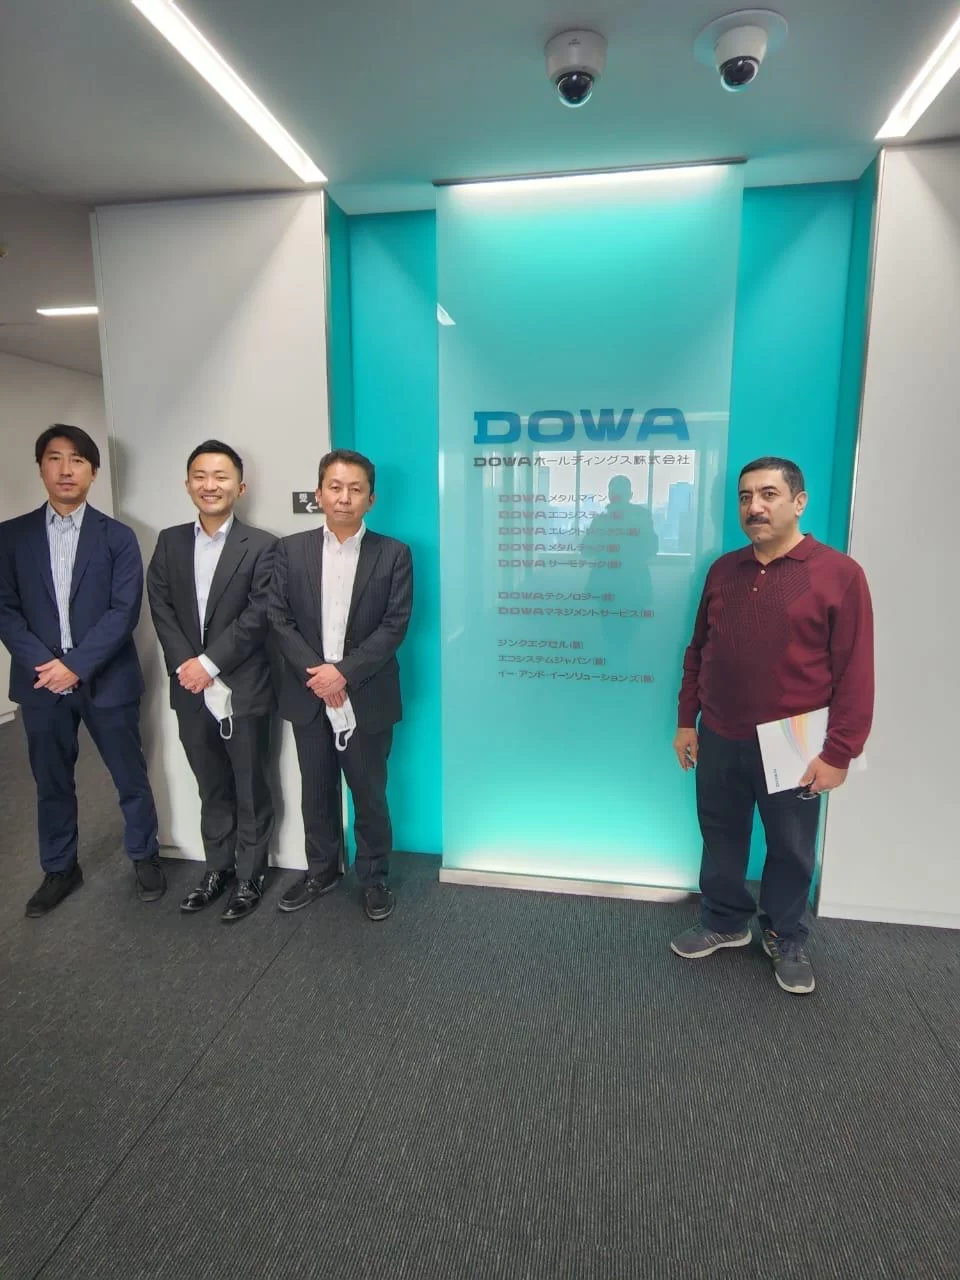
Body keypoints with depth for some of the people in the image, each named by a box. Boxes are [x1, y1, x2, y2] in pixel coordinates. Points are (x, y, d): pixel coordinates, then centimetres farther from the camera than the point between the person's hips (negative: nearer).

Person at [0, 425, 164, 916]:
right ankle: (60, 869, 33)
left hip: (106, 679, -2)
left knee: (130, 776, 8)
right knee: (52, 783, 15)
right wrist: (44, 663, -14)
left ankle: (145, 856, 28)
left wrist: (75, 665, -17)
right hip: (41, 681, 2)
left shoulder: (117, 537, -2)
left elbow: (125, 611, -10)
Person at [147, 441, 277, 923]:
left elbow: (257, 616, -13)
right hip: (191, 691, 4)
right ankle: (217, 869, 34)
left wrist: (210, 662, -17)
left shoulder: (260, 545, -5)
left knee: (250, 791, 9)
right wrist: (185, 664, -11)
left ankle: (249, 878, 25)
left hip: (244, 689, -4)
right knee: (211, 789, 18)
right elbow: (160, 607, 2)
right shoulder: (169, 541, 8)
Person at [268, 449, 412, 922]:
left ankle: (374, 877, 29)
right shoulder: (291, 549, 2)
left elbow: (395, 625, -9)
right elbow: (278, 618, -3)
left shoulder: (393, 554, -3)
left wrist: (344, 671, -18)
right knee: (316, 792, 16)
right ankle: (321, 869, 36)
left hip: (367, 698, -2)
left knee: (370, 794, 10)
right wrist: (315, 672, -14)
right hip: (309, 696, 2)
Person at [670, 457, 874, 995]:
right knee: (722, 838, 17)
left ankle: (786, 939, 38)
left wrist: (839, 752, -12)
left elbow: (855, 673, -11)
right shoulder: (723, 570, 4)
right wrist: (687, 720, 9)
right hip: (720, 740, 4)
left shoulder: (839, 573, -11)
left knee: (791, 851, 15)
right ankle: (724, 923, 39)